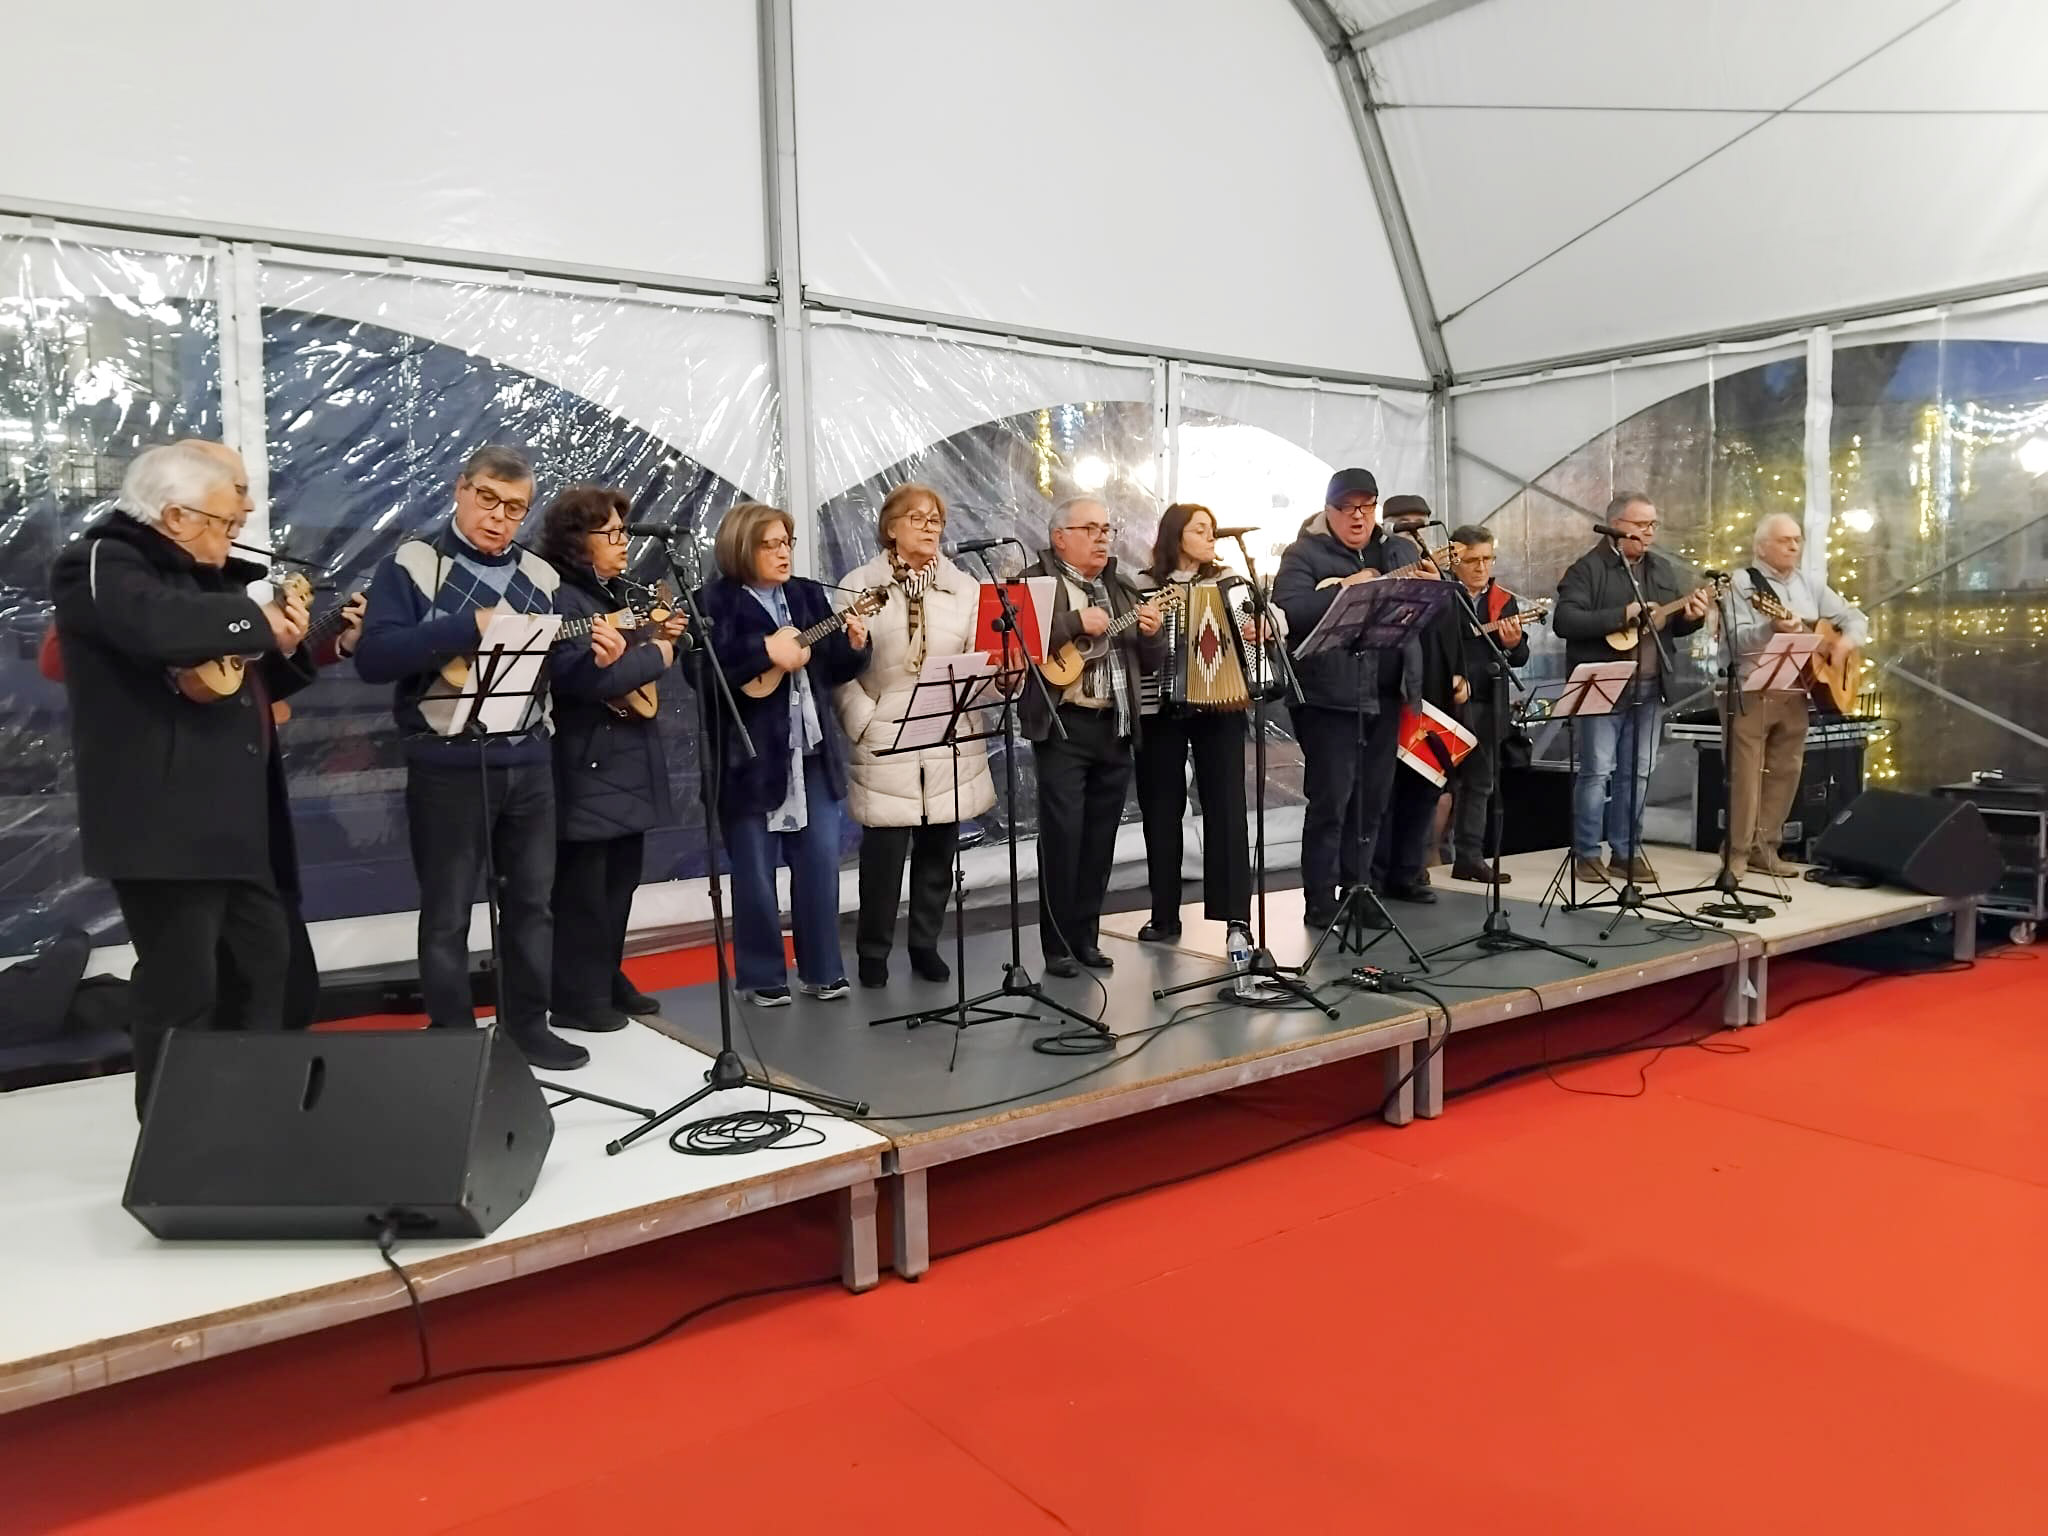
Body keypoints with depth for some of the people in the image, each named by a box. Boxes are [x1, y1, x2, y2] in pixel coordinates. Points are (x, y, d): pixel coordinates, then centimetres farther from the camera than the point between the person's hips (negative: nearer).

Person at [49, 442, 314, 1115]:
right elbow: (161, 626, -33)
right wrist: (259, 620, -18)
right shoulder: (103, 564, -10)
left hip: (233, 815, 10)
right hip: (163, 822, -10)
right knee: (182, 989, -5)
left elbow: (242, 683, 26)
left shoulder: (200, 576, 19)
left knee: (263, 959, 16)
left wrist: (288, 649, 6)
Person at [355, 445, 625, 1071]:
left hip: (529, 763, 5)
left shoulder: (539, 575, 10)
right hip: (447, 767, -5)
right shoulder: (412, 564, -6)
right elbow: (372, 658, -18)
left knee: (532, 900, 13)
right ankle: (452, 1040, 18)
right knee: (447, 914, 5)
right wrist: (468, 628, -25)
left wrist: (594, 657, -8)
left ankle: (526, 1024, 26)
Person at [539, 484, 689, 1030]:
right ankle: (576, 996, 7)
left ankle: (609, 981, 27)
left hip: (628, 758, 9)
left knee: (620, 878, 16)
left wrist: (662, 636, 6)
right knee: (583, 884, -2)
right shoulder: (559, 598, -14)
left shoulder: (617, 592, 15)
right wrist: (656, 655, -16)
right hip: (588, 762, -9)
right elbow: (585, 677, -27)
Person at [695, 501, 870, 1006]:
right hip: (751, 756, -5)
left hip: (812, 751, 5)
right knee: (755, 874, 4)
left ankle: (823, 971, 19)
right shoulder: (715, 602, -6)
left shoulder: (808, 594, 10)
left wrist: (854, 647, -8)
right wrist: (766, 651, -22)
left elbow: (833, 671, 11)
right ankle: (763, 977, 17)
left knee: (821, 865, 7)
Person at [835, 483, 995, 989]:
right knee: (884, 849, -1)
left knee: (938, 848, 9)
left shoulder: (964, 587, 9)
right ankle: (873, 952, 16)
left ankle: (925, 944, 26)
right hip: (886, 745, -3)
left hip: (951, 744, 3)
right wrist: (864, 722, -10)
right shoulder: (859, 585, 1)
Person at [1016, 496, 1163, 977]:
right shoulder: (1036, 582, -1)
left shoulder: (1121, 589, 17)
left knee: (1100, 839, 8)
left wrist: (1151, 632, -2)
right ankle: (1057, 944, 3)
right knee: (1062, 836, -6)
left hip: (1115, 728, 6)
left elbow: (1148, 664, 18)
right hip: (1063, 726, -6)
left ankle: (1086, 936, 18)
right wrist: (1077, 622, -20)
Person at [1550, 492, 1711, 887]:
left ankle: (1627, 852, 17)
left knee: (1639, 772, 9)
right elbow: (1564, 620, -19)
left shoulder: (1663, 570, 14)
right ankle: (1587, 854, 6)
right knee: (1596, 772, -2)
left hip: (1648, 687, 6)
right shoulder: (1588, 569, -7)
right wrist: (1622, 616, -22)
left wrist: (1690, 616, -4)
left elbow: (1673, 624, 19)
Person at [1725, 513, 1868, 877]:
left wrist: (1846, 641, -1)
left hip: (1795, 693, 6)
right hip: (1753, 691, -6)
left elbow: (1856, 617, 20)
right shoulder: (1743, 581, -2)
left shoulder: (1811, 585, 16)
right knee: (1747, 773, -7)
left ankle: (1764, 849, 14)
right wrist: (1771, 629, -32)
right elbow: (1735, 638, -15)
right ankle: (1738, 850, -2)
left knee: (1786, 771, 7)